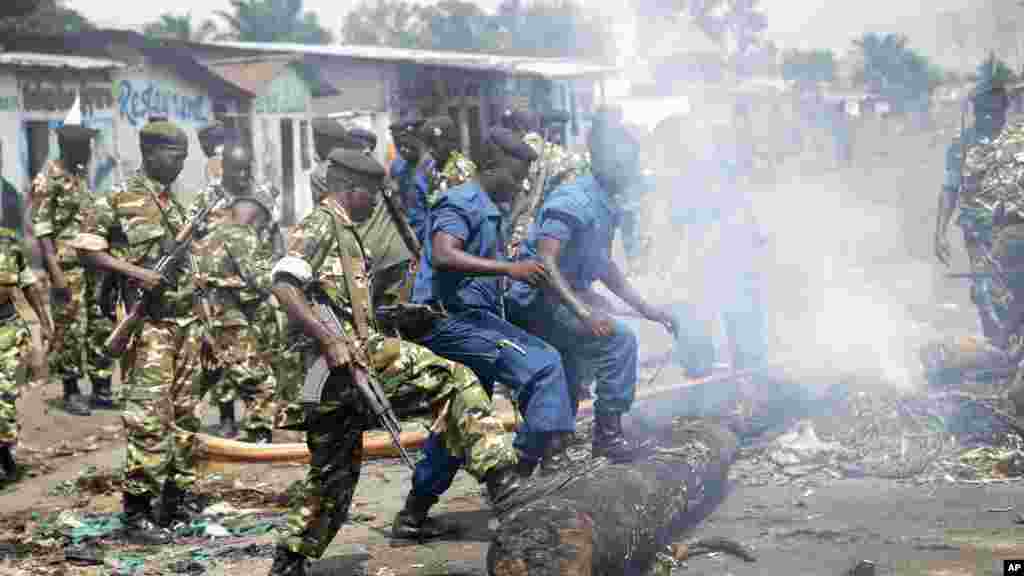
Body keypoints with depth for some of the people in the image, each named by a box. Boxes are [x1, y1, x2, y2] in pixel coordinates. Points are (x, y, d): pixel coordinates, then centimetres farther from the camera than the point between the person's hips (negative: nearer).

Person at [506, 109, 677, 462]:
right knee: (619, 339, -21)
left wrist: (644, 307, 14)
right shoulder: (574, 201, -20)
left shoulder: (608, 206, 9)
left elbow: (603, 266, 22)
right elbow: (544, 263, -30)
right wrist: (583, 311, -38)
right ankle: (607, 433, -16)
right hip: (536, 301, -10)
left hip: (564, 298, 10)